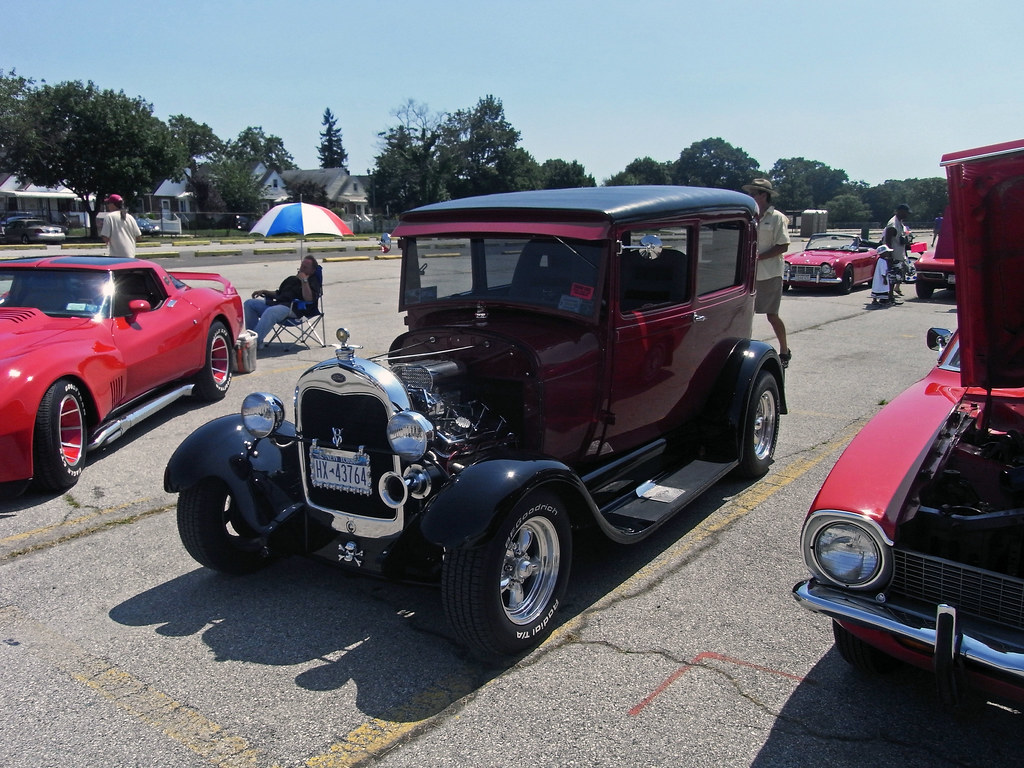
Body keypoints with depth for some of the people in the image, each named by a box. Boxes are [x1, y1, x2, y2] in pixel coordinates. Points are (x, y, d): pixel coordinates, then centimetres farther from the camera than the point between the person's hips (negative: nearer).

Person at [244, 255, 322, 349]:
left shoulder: (313, 282, 7)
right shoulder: (292, 279, 31)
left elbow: (309, 298, -15)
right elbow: (278, 293, 36)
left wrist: (304, 280, -14)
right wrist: (264, 292, 22)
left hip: (292, 308, -9)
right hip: (277, 303, 9)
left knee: (270, 312, -39)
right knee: (249, 303, -4)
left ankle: (255, 341, -40)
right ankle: (253, 336, -13)